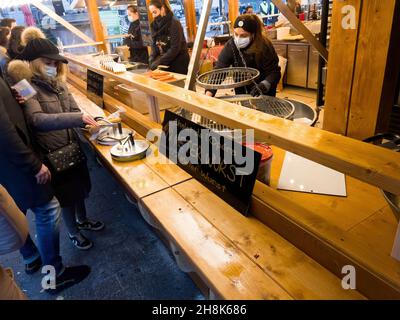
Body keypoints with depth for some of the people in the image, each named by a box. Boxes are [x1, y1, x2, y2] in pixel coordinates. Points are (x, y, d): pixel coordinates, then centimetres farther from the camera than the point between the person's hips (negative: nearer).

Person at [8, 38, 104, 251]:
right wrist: (77, 119, -39)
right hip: (52, 152, -6)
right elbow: (37, 119, -32)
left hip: (72, 145, 6)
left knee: (80, 185, 22)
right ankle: (73, 232, 35)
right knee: (66, 194, 11)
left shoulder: (58, 82, 4)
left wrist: (86, 121, -13)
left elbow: (74, 110, 8)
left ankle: (82, 220, 48)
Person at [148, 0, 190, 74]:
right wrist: (152, 60, -10)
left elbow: (175, 49, -19)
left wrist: (158, 62, -21)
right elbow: (154, 45, 8)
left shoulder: (174, 24, -12)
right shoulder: (155, 24, 7)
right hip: (165, 65, 6)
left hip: (178, 66, -6)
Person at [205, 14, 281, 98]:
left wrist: (263, 86, -40)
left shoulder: (264, 46, -22)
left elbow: (274, 72, -20)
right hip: (241, 94, 3)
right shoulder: (231, 45, -15)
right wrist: (209, 93, -35)